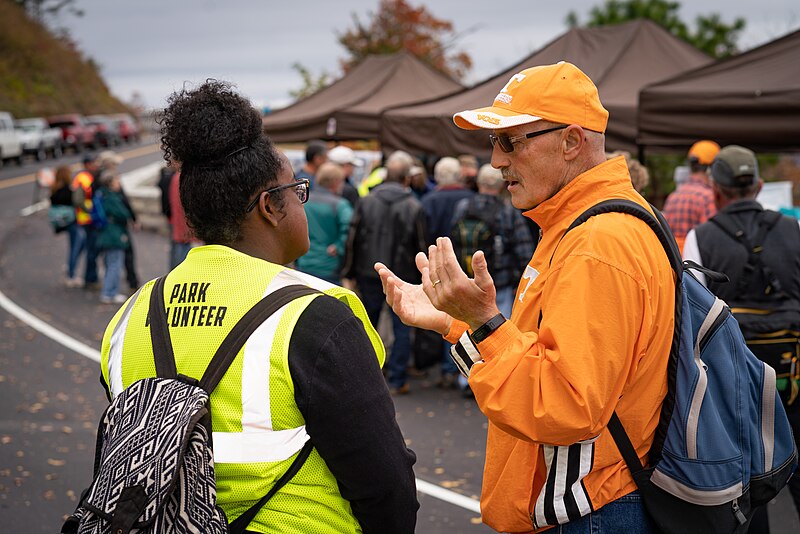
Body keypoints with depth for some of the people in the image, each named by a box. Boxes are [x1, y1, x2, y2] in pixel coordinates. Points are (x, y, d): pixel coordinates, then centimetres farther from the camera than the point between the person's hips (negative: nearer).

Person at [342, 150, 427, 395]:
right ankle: (397, 381, 6)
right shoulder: (414, 207, -8)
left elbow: (352, 239, 0)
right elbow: (421, 246, -5)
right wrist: (422, 277, 5)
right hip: (402, 275, -3)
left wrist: (350, 273, 6)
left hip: (369, 273, 3)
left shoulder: (366, 202, -1)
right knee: (402, 327, 5)